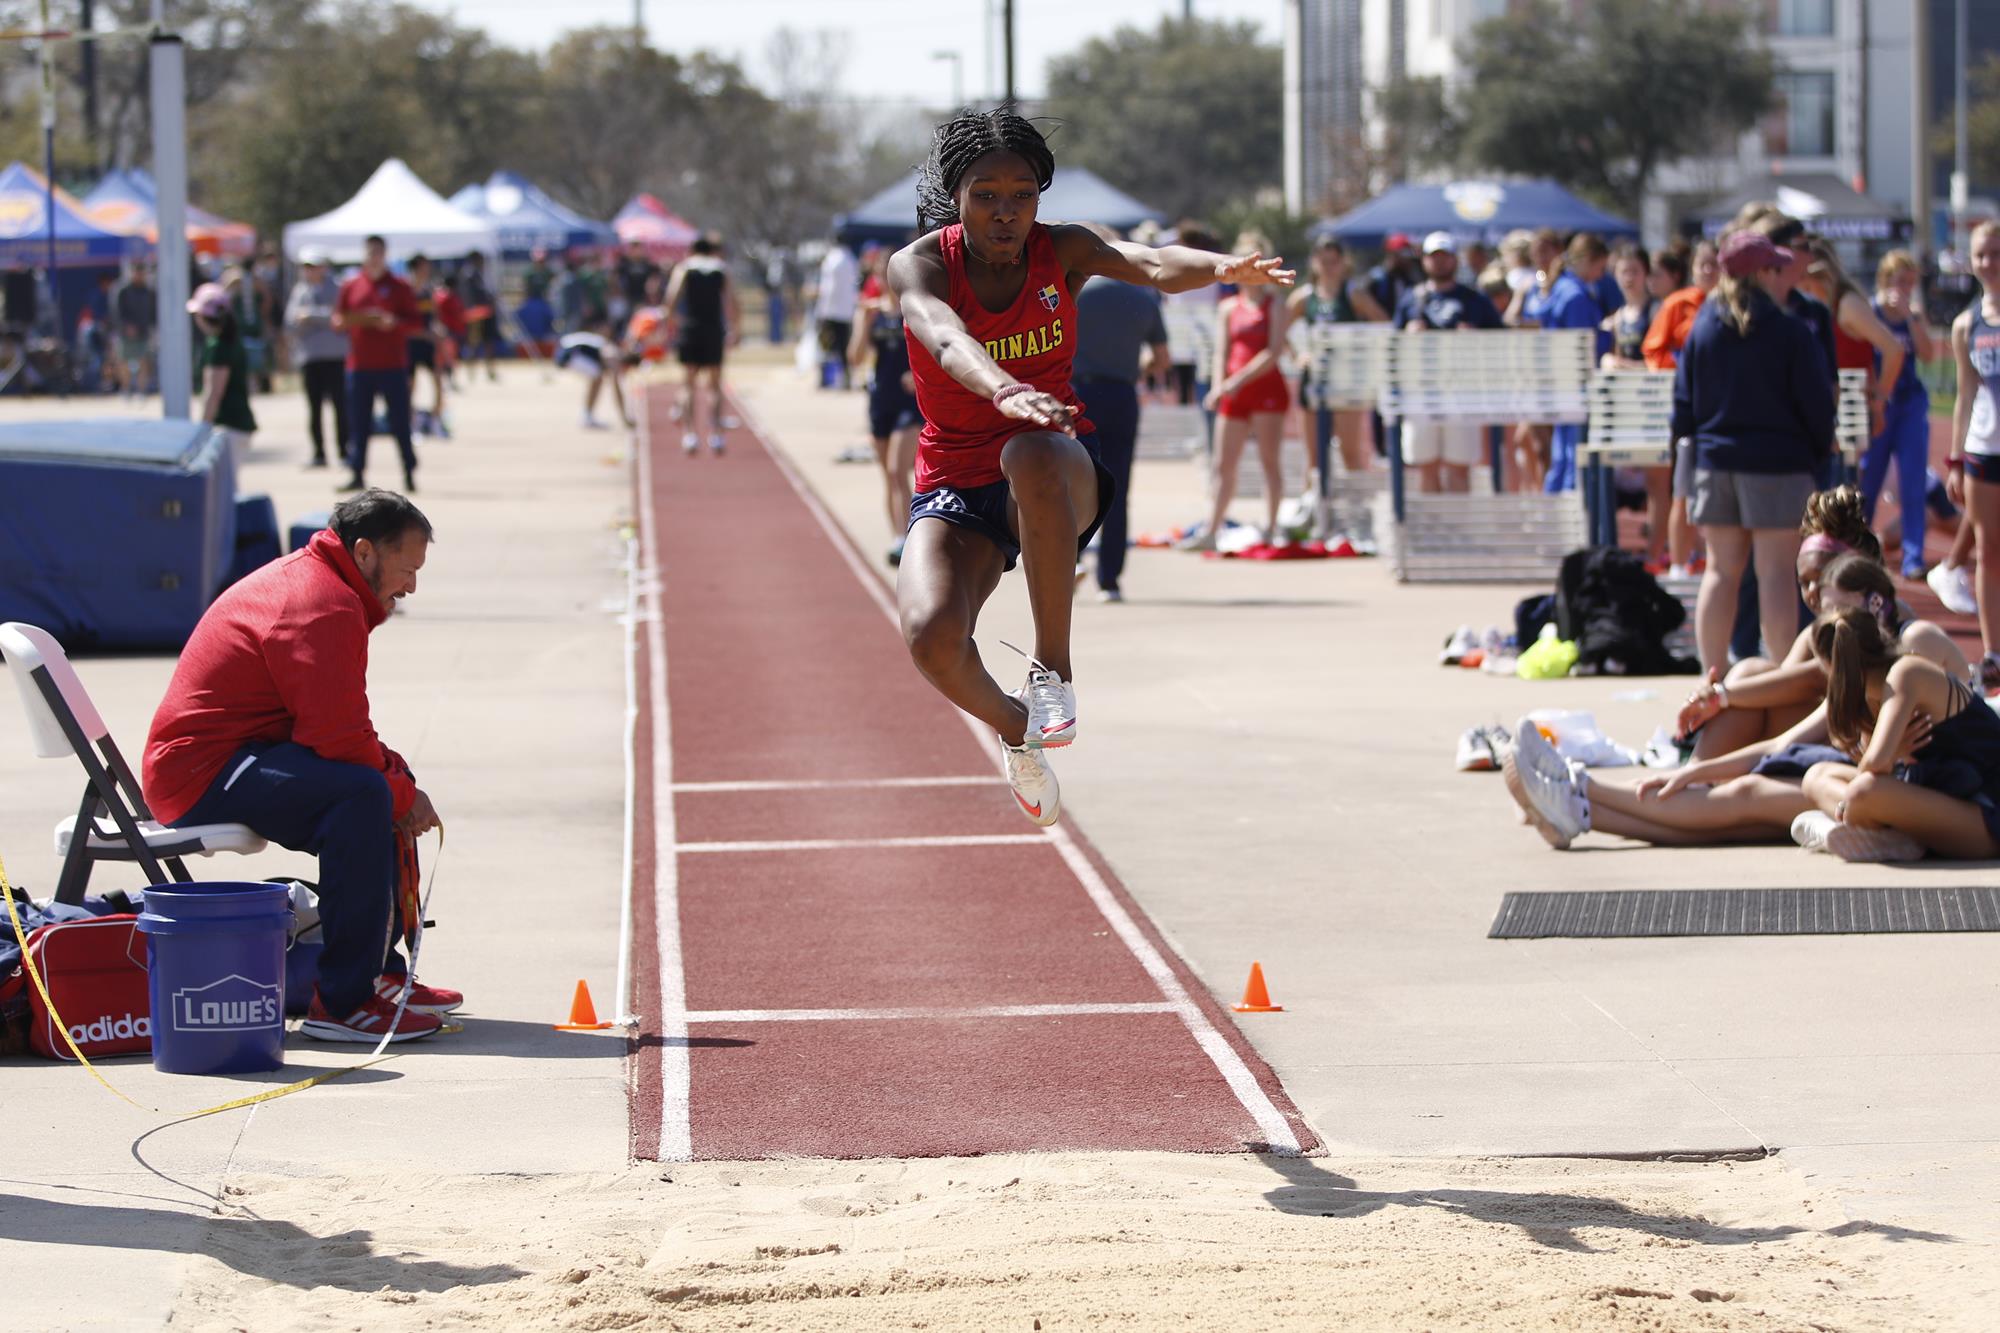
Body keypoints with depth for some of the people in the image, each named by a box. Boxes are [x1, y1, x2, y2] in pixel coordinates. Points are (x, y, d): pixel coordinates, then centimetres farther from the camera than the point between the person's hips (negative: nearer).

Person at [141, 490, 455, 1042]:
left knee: (387, 784, 18)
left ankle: (380, 971, 20)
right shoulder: (323, 606, -17)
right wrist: (402, 797, -9)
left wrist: (397, 774, 7)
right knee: (363, 792, -30)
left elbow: (339, 725, 23)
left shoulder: (304, 579, 19)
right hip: (202, 773, -12)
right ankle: (342, 1003, -29)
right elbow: (340, 739, -23)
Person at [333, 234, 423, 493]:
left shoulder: (399, 287, 3)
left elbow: (416, 320, 1)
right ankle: (356, 474, 5)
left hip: (392, 364, -2)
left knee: (400, 422, 0)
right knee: (358, 423, 1)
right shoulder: (350, 287, 10)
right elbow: (338, 319, 12)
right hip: (359, 365, 2)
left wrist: (394, 322, -17)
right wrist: (346, 322, -10)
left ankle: (409, 473, 6)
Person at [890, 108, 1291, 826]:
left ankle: (1054, 669, -24)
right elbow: (945, 336, -34)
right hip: (954, 486, 0)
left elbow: (1152, 265, -25)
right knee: (931, 635, -28)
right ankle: (1014, 726, 8)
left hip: (1060, 476, 0)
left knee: (1033, 454, -39)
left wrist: (1222, 268, -49)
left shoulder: (1061, 250, -4)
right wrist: (1005, 391, -57)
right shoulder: (919, 265, -11)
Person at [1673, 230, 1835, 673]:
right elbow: (1816, 404, -7)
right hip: (1777, 463, -5)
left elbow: (1683, 403, 8)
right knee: (1776, 574, -3)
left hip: (1715, 459, 5)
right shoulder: (1790, 334, -10)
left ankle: (1713, 674, 11)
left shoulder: (1702, 329, 4)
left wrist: (1688, 451, 19)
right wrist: (1819, 455, 9)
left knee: (1720, 571, 10)